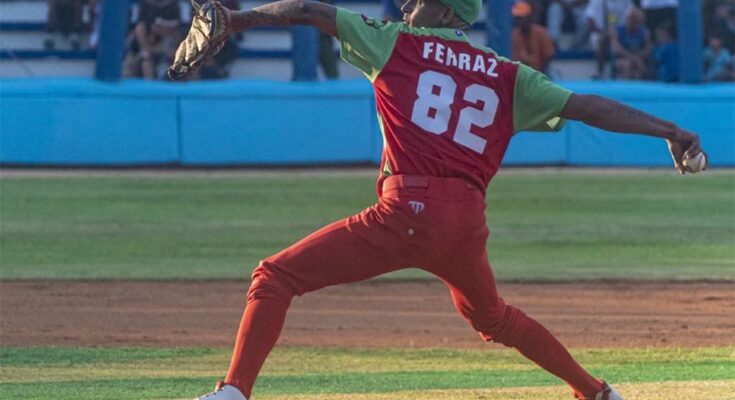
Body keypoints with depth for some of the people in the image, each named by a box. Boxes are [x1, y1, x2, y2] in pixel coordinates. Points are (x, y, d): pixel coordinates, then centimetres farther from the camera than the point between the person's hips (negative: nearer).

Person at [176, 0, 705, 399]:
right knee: (491, 316, 35)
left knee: (275, 277, -1)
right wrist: (670, 131, 11)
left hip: (408, 214, -5)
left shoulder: (397, 44, 11)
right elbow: (584, 106, 9)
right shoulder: (508, 77, 16)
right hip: (469, 222, 5)